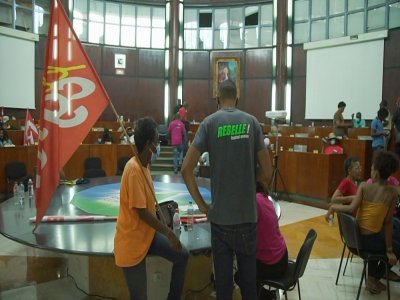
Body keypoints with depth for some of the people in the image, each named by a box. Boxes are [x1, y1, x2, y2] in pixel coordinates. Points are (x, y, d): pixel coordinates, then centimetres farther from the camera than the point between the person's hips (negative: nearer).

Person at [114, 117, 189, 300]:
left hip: (147, 234, 9)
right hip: (132, 242, -9)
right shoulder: (134, 169, -25)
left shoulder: (144, 165, 2)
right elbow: (141, 211, -23)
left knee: (182, 256, 9)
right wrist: (169, 233, -16)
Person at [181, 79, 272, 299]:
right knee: (248, 273, 15)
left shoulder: (209, 122, -2)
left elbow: (186, 169, -8)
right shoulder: (252, 122, 2)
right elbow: (267, 170, 2)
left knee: (223, 274, 10)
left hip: (220, 214, -1)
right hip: (248, 213, 2)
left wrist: (201, 205, 1)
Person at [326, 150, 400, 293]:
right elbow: (387, 223, -10)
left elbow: (351, 208, -20)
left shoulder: (364, 186, -7)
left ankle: (372, 278, 42)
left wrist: (332, 207, -3)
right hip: (370, 239, -4)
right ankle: (373, 280, 25)